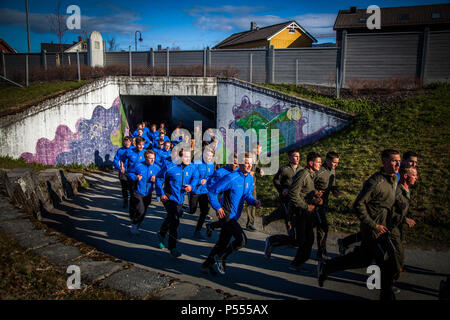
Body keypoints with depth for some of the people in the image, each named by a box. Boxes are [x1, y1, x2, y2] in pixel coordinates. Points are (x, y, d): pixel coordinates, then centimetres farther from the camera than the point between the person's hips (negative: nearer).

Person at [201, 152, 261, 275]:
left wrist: (255, 202, -4)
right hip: (226, 215, -8)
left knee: (223, 242, 15)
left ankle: (207, 265, 32)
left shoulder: (250, 178, 6)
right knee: (242, 240, -15)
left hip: (235, 216, 8)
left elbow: (248, 195, 16)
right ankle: (220, 258, 6)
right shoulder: (231, 178, -19)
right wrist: (218, 208, -16)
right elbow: (212, 191, -15)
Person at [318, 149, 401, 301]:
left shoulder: (394, 179, 8)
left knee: (362, 259, 18)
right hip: (374, 230, -9)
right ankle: (387, 295, 22)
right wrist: (374, 226, -20)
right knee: (388, 262, 1)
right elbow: (358, 205, -21)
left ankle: (326, 267, 29)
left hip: (382, 228, 9)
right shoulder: (375, 182, -21)